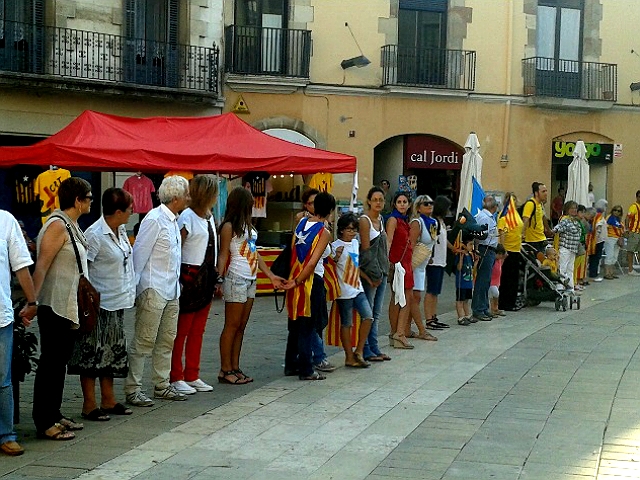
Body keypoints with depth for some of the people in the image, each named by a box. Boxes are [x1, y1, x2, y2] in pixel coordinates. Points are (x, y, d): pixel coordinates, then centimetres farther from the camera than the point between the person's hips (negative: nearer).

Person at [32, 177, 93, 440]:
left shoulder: (71, 225, 14)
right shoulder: (57, 225, -15)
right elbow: (41, 266, -21)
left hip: (69, 307, 10)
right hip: (54, 307, -10)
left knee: (60, 362, 15)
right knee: (50, 363, -4)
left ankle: (54, 414, 24)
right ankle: (44, 422, 2)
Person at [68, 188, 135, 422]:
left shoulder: (121, 230, 7)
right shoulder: (95, 235, -19)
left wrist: (128, 292, 18)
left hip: (117, 302, 9)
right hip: (99, 304, -9)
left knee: (113, 352, 14)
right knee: (93, 353, -1)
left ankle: (108, 401, 23)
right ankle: (89, 405, 6)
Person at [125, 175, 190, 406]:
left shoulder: (173, 221, 14)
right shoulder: (154, 220, -13)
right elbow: (139, 254, -14)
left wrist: (176, 286, 17)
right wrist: (133, 288, -14)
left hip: (171, 291, 9)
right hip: (153, 290, -9)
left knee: (167, 340, 13)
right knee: (144, 342, -5)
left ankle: (162, 385, 21)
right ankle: (132, 389, 0)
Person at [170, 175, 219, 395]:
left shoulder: (210, 217, 14)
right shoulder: (187, 217, -12)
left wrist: (215, 275, 13)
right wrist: (178, 279, -18)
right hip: (190, 276, -8)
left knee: (198, 329, 12)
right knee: (182, 329, -2)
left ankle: (192, 376, 19)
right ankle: (176, 377, 5)